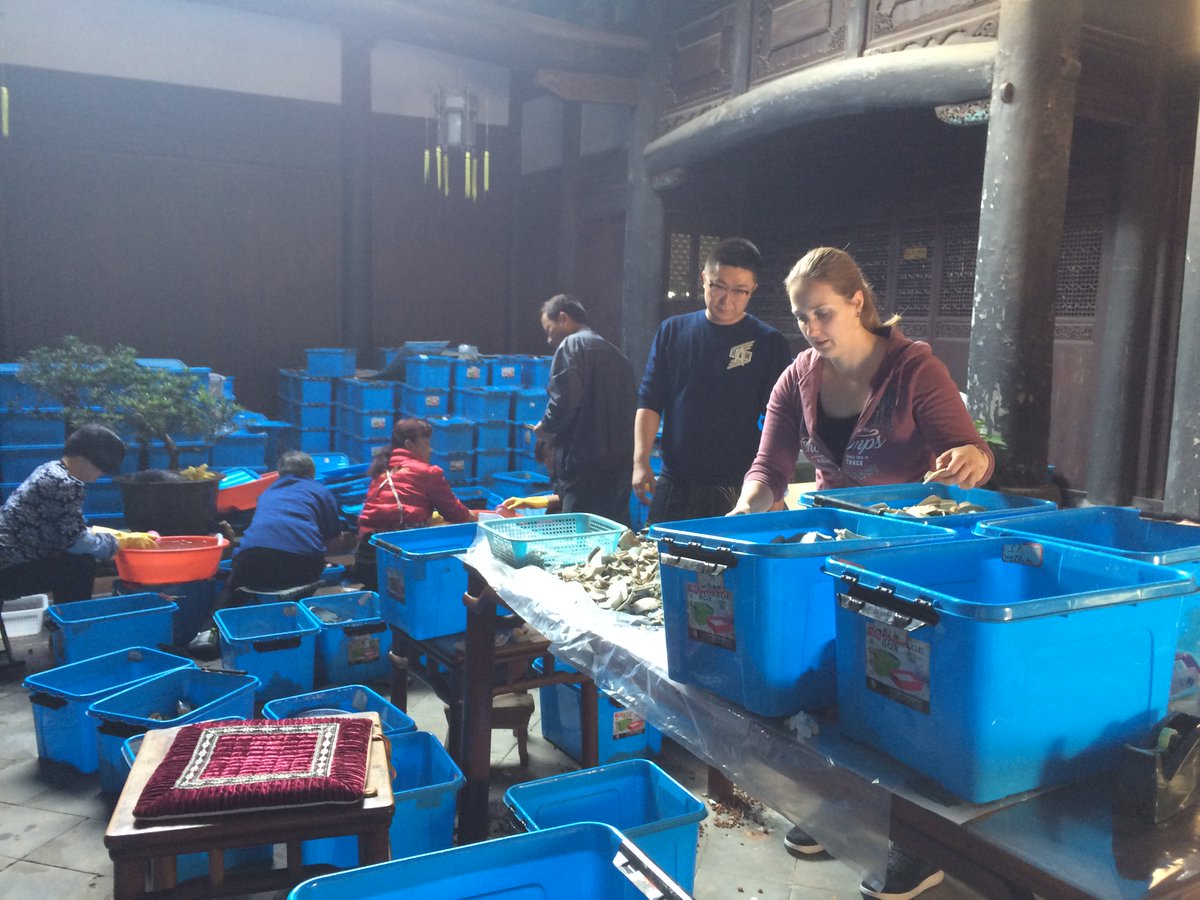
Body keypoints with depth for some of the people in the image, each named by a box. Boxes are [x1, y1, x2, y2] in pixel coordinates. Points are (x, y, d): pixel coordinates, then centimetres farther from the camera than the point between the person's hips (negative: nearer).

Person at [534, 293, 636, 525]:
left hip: (585, 468, -8)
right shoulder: (616, 353, 20)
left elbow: (564, 401, -18)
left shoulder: (571, 345, -3)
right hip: (621, 465, 8)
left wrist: (546, 428, 2)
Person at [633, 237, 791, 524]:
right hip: (672, 487, 2)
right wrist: (641, 461, -4)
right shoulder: (673, 331, 7)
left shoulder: (769, 344, 0)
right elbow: (650, 400, 7)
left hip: (737, 490, -2)